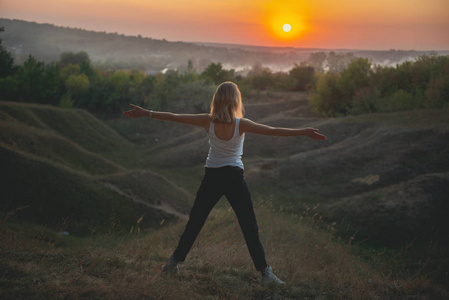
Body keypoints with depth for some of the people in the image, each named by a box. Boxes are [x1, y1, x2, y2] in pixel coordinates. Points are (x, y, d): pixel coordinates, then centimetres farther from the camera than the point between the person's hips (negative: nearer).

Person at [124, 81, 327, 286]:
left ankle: (174, 262, 24)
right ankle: (265, 272, 2)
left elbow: (174, 118, -4)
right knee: (250, 227, 3)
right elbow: (273, 131, -17)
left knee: (194, 222, 15)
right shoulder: (241, 124, -14)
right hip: (234, 177, -2)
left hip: (212, 176, 2)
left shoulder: (208, 121, -9)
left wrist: (145, 113, 4)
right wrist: (304, 132, -15)